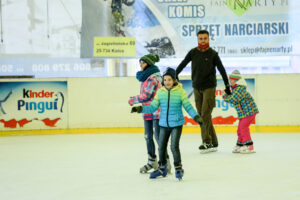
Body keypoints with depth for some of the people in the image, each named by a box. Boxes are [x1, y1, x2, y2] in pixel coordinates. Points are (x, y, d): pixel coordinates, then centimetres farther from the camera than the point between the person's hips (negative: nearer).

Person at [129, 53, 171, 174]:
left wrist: (133, 100, -6)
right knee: (148, 136, 14)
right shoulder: (146, 77, 15)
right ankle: (152, 161, 24)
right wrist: (135, 99, 8)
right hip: (147, 111, 10)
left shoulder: (153, 78, -15)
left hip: (156, 111, -10)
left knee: (158, 136, -7)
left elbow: (146, 95, -19)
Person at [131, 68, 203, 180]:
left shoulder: (180, 92, -7)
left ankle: (178, 168, 7)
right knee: (161, 146, 11)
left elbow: (187, 106, -6)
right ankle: (162, 168, 30)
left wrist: (195, 116, -18)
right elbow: (153, 107, 2)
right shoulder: (160, 92, 1)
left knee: (174, 146, -11)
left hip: (176, 124, -4)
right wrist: (141, 109, -10)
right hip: (164, 124, 4)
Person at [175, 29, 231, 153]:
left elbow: (221, 70, 1)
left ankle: (207, 142, -10)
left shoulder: (213, 54, -3)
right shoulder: (193, 52, 4)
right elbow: (182, 65, 10)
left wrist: (227, 86, 2)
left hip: (209, 87, -4)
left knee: (205, 115, -12)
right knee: (201, 115, 3)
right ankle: (213, 143, 8)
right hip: (197, 88, 4)